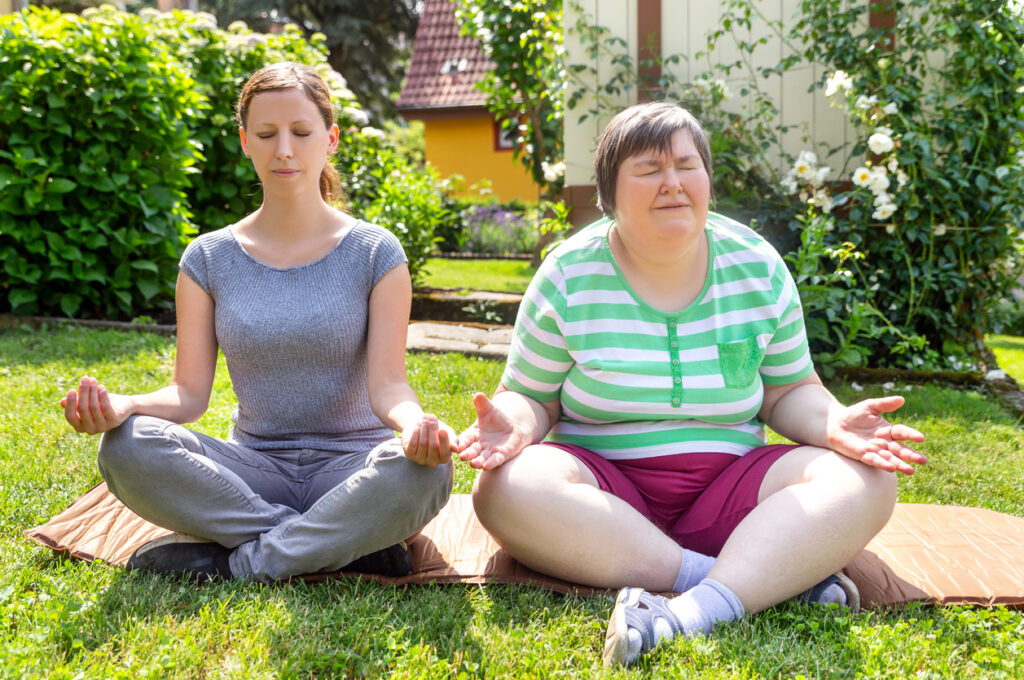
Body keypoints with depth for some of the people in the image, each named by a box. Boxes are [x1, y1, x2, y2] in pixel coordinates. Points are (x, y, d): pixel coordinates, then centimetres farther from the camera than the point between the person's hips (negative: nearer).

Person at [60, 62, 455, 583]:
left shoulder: (374, 253, 0)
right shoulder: (209, 258, 5)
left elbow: (387, 384, -8)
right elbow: (190, 391, 1)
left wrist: (413, 421, -33)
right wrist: (120, 407, -22)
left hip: (350, 466, -2)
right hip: (254, 471, 2)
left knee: (422, 468, -35)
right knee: (129, 446, -26)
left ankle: (234, 563, -20)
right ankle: (345, 546, -22)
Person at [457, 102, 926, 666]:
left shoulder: (758, 267, 4)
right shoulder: (568, 278, -2)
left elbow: (789, 391, 11)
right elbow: (532, 397, 4)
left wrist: (835, 423, -11)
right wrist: (515, 423, -21)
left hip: (727, 486, 2)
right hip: (606, 489, -1)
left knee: (864, 479, -22)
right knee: (509, 487, -33)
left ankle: (696, 612, -41)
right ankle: (779, 576, -33)